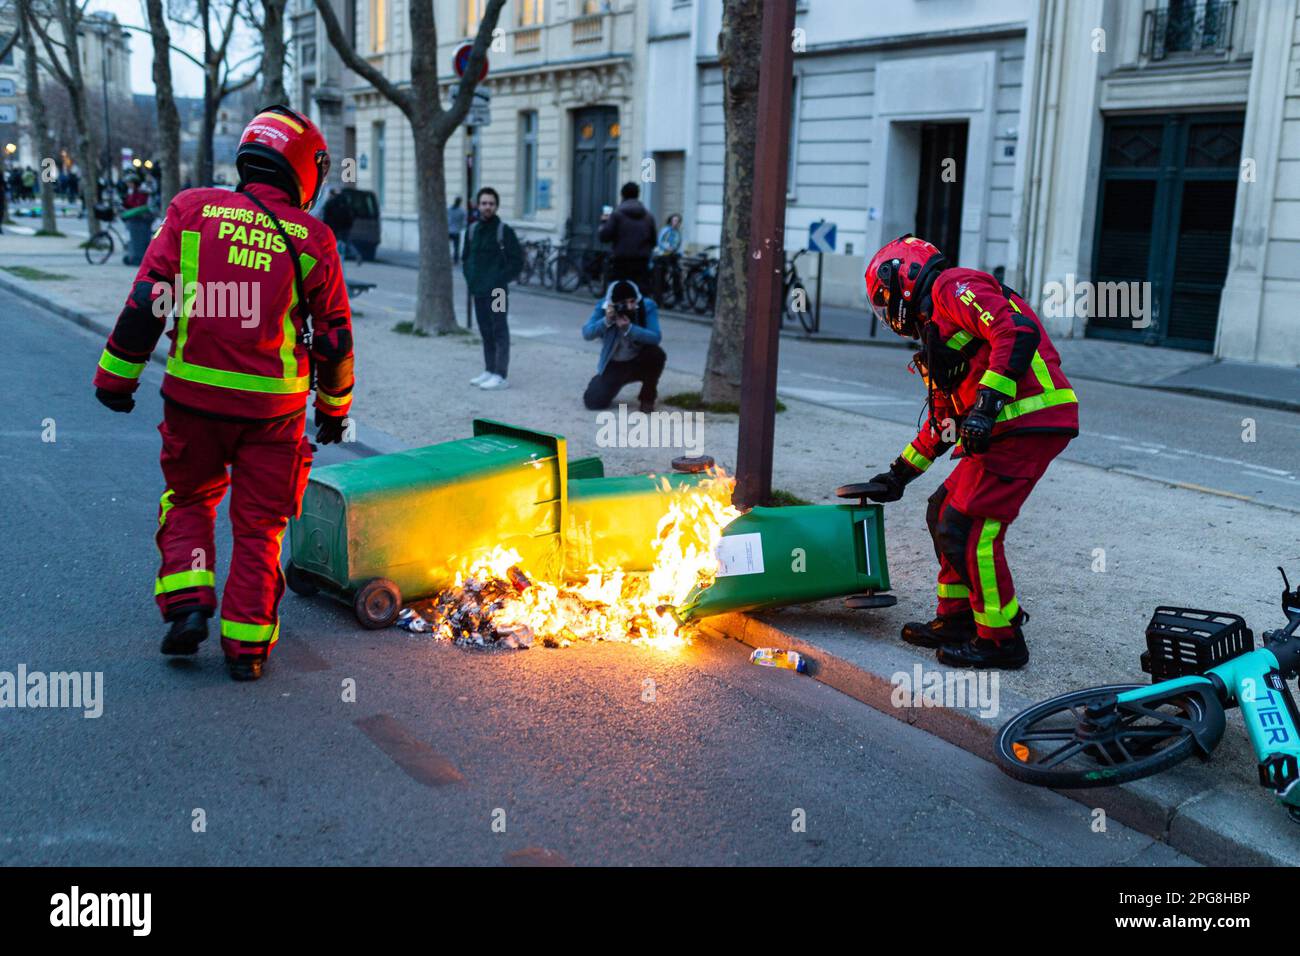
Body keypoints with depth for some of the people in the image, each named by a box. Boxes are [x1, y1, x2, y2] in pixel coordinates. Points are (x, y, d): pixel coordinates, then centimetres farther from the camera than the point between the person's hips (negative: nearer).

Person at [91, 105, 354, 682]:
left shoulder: (192, 210, -1)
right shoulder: (312, 238, -2)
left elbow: (148, 297, -5)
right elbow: (334, 336, 3)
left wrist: (118, 373, 3)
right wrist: (335, 406, 16)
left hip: (194, 394, 1)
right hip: (273, 405, 0)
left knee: (189, 500, 22)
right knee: (258, 523, 12)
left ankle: (187, 603, 8)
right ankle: (246, 643, 14)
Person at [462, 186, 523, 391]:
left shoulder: (504, 231, -6)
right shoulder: (472, 230, 12)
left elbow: (517, 260, -8)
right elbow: (466, 257, 22)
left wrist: (500, 280, -12)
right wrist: (470, 278, 8)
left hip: (496, 292, -6)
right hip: (478, 290, 6)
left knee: (499, 332, -5)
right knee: (485, 332, 13)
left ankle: (500, 375, -5)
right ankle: (489, 370, 22)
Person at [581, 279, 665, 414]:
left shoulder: (647, 306, -19)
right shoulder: (603, 307, -16)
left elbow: (656, 338, -28)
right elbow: (587, 334, -21)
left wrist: (629, 328, -40)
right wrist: (606, 321, -37)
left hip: (639, 361, 0)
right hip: (613, 365, 0)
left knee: (656, 354, -34)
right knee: (593, 401, -17)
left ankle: (647, 398, -7)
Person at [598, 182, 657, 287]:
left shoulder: (617, 214, -5)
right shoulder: (648, 216, 8)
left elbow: (604, 237, -7)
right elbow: (653, 240, 11)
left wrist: (604, 222, 11)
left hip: (621, 263, -3)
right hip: (641, 263, 3)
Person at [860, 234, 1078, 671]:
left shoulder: (952, 287, -2)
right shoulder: (938, 325, 28)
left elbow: (1018, 329, -19)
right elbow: (944, 418, 32)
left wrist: (987, 402, -25)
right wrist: (900, 473, 35)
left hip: (1029, 423, -10)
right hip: (1008, 427, 10)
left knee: (968, 528, -9)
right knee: (945, 514, 16)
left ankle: (1001, 639, 1)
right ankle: (956, 619, 24)